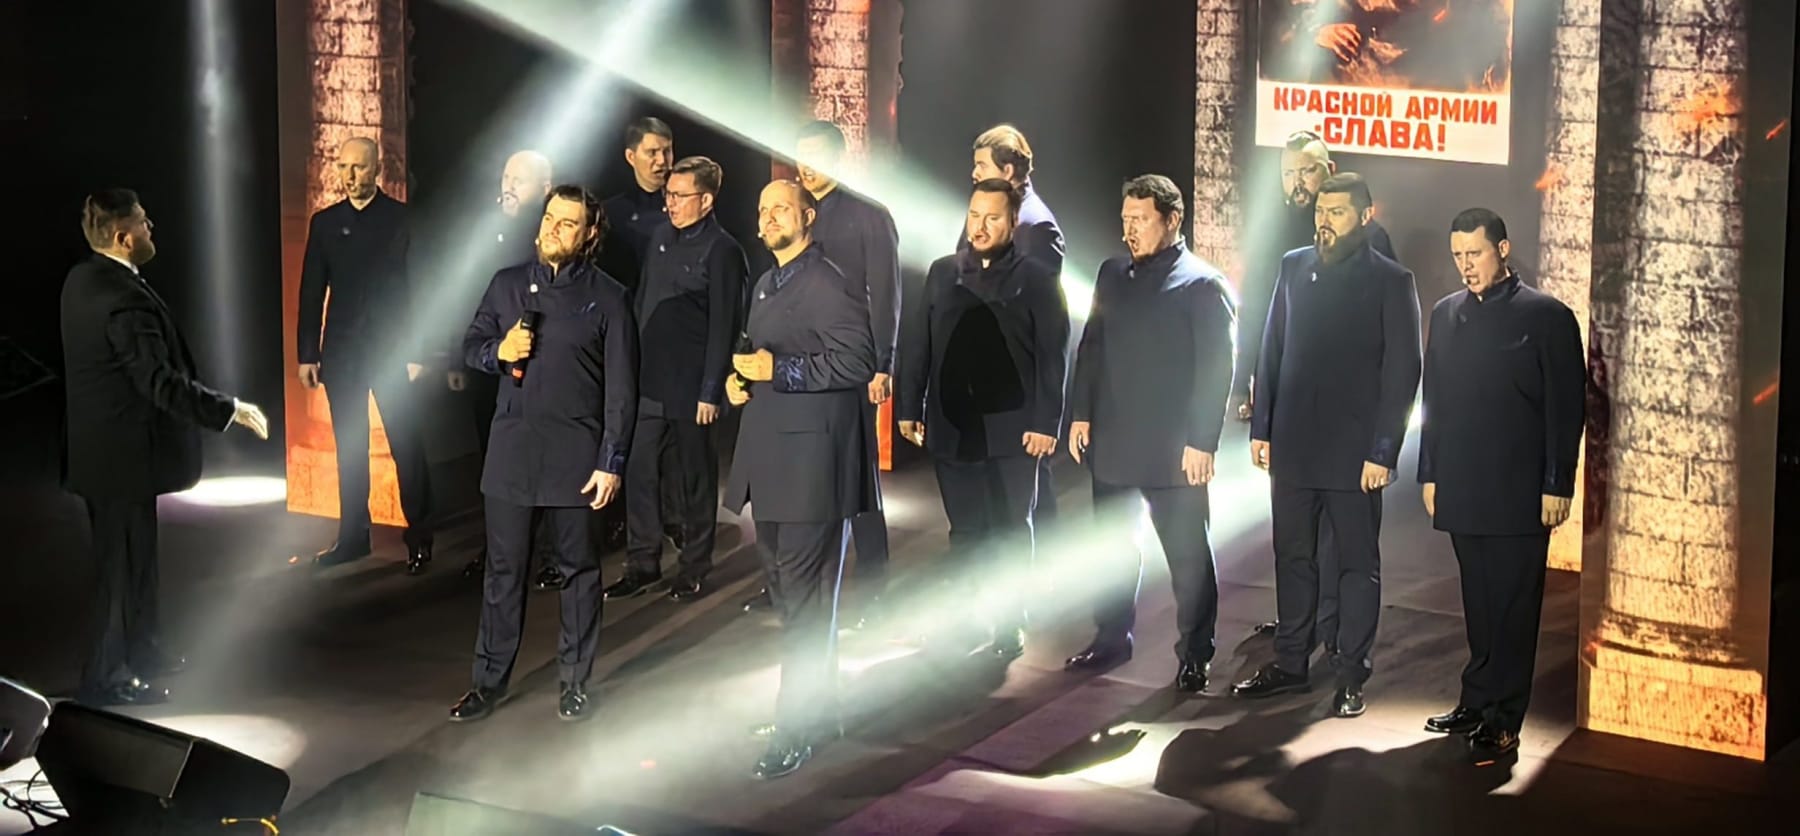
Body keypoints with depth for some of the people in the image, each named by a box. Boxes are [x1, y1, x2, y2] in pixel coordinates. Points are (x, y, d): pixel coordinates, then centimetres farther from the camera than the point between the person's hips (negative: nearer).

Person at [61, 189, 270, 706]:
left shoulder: (82, 281, 5)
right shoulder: (125, 299, -26)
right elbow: (161, 382, -29)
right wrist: (230, 410, -23)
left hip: (98, 444, 10)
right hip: (123, 453, -10)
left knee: (132, 553, 22)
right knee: (124, 560, 2)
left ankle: (140, 649, 37)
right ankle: (106, 678, 11)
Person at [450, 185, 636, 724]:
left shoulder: (607, 297, -1)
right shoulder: (507, 284, 10)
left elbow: (621, 388, -3)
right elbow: (470, 346, 17)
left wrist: (611, 461, -9)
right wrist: (499, 351, -7)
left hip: (574, 453, -3)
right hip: (511, 448, 3)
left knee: (578, 568, 6)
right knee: (503, 569, 7)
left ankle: (575, 681, 17)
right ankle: (490, 680, 16)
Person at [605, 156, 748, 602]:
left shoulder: (722, 251, -10)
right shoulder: (661, 238, 10)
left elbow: (723, 326, -12)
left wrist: (711, 392, -14)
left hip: (691, 386, -6)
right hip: (649, 381, 6)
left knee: (695, 478, 6)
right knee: (640, 472, 6)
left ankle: (694, 570, 17)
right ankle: (642, 564, 16)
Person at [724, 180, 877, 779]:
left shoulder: (828, 286, -12)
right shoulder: (767, 285, 18)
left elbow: (858, 361, -19)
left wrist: (779, 369, -22)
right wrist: (740, 379, 9)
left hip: (812, 458, -10)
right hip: (771, 454, 10)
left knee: (804, 596, -7)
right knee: (784, 586, 17)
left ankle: (796, 730, -3)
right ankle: (814, 698, 29)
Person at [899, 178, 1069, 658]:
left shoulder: (1037, 279, -2)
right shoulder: (943, 273, 8)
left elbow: (1053, 357, -5)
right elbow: (918, 344, 9)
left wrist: (1045, 423, -12)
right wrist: (909, 408, 4)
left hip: (1013, 430, -3)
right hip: (951, 427, 3)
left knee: (1010, 531, 5)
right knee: (965, 531, 8)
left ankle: (1009, 625, 14)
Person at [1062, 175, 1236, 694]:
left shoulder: (1202, 285, -9)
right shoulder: (1112, 275, 11)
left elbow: (1216, 368, -12)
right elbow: (1091, 348, 15)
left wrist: (1201, 442, -16)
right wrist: (1081, 414, 7)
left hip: (1173, 449, -6)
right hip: (1111, 441, 6)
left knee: (1187, 553, 2)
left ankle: (1194, 653, 11)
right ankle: (1112, 637, 28)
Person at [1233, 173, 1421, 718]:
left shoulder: (1390, 282, -5)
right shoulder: (1294, 267, 7)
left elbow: (1402, 371, -7)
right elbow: (1272, 350, 10)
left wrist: (1383, 452, -12)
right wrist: (1261, 427, 6)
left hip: (1354, 450, -4)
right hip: (1293, 444, 4)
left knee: (1357, 564, 5)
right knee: (1293, 557, 12)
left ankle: (1352, 675, 12)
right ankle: (1290, 662, 23)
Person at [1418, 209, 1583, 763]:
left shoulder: (1546, 317, -3)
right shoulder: (1447, 315, 12)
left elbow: (1567, 408, -5)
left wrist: (1557, 485, -9)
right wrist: (1430, 473, 12)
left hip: (1520, 491, -5)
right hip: (1462, 489, 5)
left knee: (1512, 608, -2)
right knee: (1479, 606, 12)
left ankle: (1501, 721, 0)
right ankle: (1478, 703, 20)